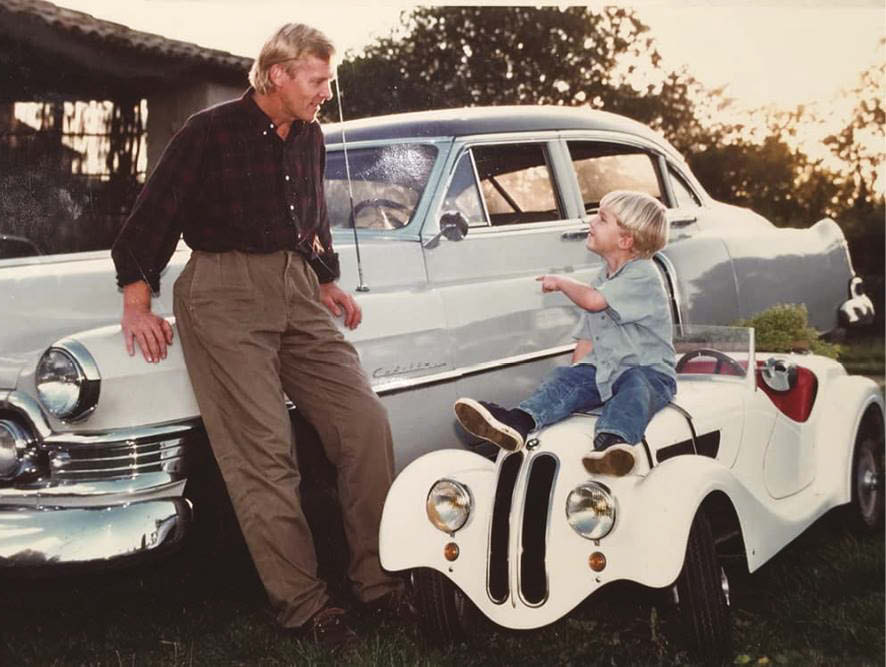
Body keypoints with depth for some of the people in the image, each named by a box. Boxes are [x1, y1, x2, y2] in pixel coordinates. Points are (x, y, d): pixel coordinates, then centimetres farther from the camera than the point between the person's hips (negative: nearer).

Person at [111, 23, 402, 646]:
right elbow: (153, 216, -3)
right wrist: (138, 302, -9)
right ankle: (302, 602, -5)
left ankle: (381, 577, 1)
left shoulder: (310, 137, 14)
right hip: (225, 292, -6)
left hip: (297, 291, 6)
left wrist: (327, 281, 20)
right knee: (263, 451, -11)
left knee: (365, 420, -7)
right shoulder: (210, 132, -4)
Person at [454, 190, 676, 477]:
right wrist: (576, 374, 5)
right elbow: (586, 338, 20)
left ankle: (611, 442, -62)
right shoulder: (602, 277, 18)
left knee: (635, 384, -36)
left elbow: (592, 300, -25)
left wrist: (561, 282, -6)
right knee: (565, 377, -16)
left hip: (649, 371, -6)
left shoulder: (643, 275, -11)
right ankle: (517, 423, -39)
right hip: (603, 370, 7)